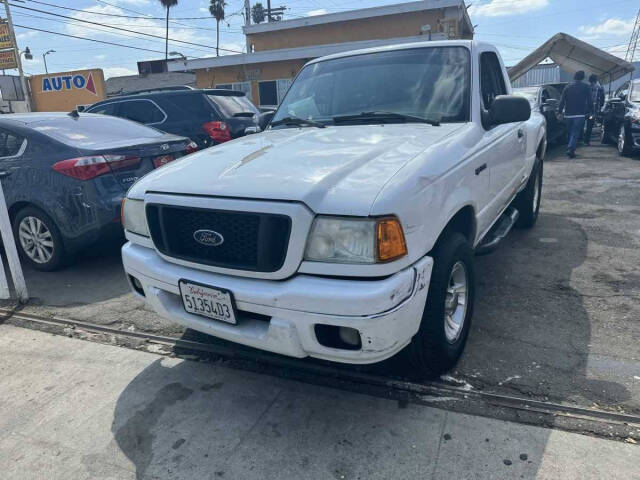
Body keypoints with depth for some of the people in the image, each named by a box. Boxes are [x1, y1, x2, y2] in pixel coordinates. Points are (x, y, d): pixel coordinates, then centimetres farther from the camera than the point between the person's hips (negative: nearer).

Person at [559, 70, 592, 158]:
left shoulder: (568, 87, 7)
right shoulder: (586, 87, 2)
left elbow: (562, 101, 5)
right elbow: (589, 101, 1)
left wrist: (560, 112, 11)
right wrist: (591, 111, 10)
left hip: (568, 114, 3)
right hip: (580, 114, -3)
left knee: (570, 133, 16)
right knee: (575, 133, -6)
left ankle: (569, 148, 22)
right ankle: (570, 149, -21)